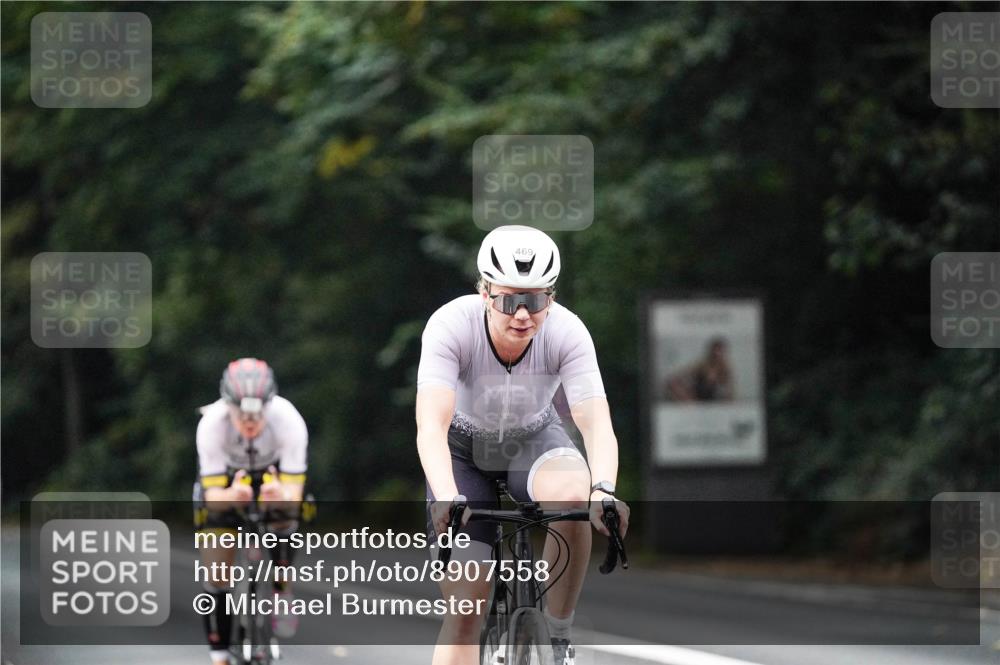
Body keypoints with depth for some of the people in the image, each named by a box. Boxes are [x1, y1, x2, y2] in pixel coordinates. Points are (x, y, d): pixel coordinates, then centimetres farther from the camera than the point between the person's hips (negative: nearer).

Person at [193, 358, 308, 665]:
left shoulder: (289, 420, -37)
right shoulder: (212, 424, -36)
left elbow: (293, 493, -36)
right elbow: (213, 494, -35)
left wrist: (281, 496, -60)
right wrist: (232, 496, -58)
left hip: (272, 475, 0)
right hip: (227, 482, 0)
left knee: (284, 516, -32)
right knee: (215, 574, -8)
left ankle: (282, 591, -8)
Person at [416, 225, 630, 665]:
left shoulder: (567, 332, -27)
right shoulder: (451, 325, -31)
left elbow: (596, 422, -36)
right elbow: (431, 425, -41)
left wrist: (603, 491, -55)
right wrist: (446, 498, -59)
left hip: (534, 438, 0)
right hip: (464, 447, 0)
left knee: (573, 496, -35)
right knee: (464, 608, -9)